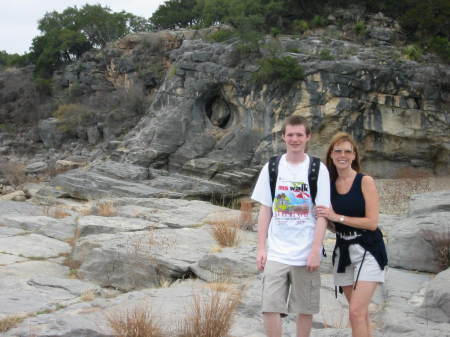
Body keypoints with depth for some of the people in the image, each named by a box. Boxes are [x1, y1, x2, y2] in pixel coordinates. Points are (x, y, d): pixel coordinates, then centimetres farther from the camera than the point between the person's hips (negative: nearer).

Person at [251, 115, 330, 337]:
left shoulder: (318, 170, 0)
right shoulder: (271, 168, 6)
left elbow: (322, 214, -3)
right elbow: (265, 211, 7)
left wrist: (315, 250, -10)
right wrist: (261, 248, 1)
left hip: (306, 254, -1)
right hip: (276, 252, 1)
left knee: (305, 309, 7)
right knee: (269, 308, -6)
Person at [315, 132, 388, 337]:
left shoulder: (365, 182, -8)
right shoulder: (329, 184, 6)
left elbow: (372, 222, -14)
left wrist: (337, 217, -17)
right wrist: (323, 216, -2)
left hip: (367, 251, -5)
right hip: (343, 251, 5)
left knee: (356, 311, -15)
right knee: (360, 313, 11)